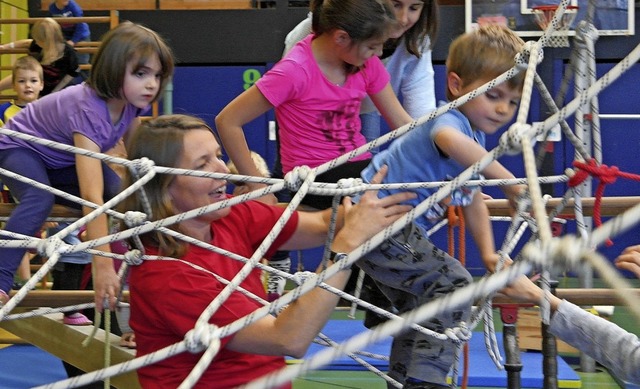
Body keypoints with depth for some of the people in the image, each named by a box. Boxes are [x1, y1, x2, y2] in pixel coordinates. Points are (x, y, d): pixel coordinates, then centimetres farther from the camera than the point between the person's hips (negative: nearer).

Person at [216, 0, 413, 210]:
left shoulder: (367, 62, 0)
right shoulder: (295, 71, -19)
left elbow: (401, 122, 9)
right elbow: (227, 121, -17)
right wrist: (259, 187, -17)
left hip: (359, 166, 7)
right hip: (315, 179, -7)